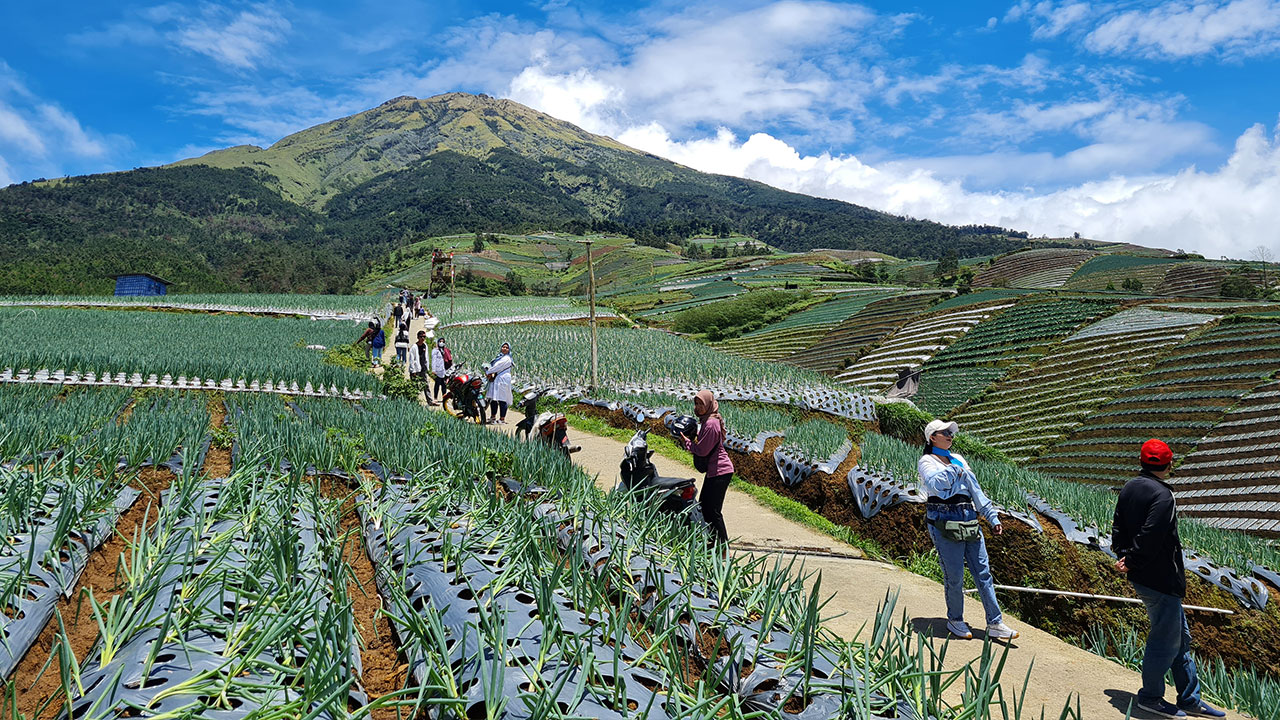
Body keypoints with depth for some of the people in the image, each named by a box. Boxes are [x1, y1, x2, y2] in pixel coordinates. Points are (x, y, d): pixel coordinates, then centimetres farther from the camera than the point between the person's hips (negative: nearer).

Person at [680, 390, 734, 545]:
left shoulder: (711, 423, -20)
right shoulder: (706, 420, 13)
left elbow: (702, 450, -18)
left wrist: (687, 441, -3)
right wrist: (692, 438, 5)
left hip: (720, 471, -11)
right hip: (713, 471, 11)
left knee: (713, 511, -7)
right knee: (704, 506, 17)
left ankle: (723, 547, 1)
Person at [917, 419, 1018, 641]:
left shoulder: (958, 459, 19)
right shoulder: (926, 462, 1)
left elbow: (975, 490, 19)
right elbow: (935, 484, -21)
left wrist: (992, 517, 16)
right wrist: (953, 471, -24)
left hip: (969, 520, 6)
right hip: (944, 521, -6)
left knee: (983, 572, 2)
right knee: (954, 575, -1)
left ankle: (995, 624, 6)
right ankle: (955, 621, 17)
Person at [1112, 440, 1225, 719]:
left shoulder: (1128, 488, 8)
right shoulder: (1162, 495, -20)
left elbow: (1118, 526, 11)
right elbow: (1150, 537, -24)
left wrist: (1122, 555, 1)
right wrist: (1131, 562, -12)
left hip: (1141, 577, 9)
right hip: (1159, 578, -9)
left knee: (1180, 637, 19)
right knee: (1165, 639, 5)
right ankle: (1150, 696, 18)